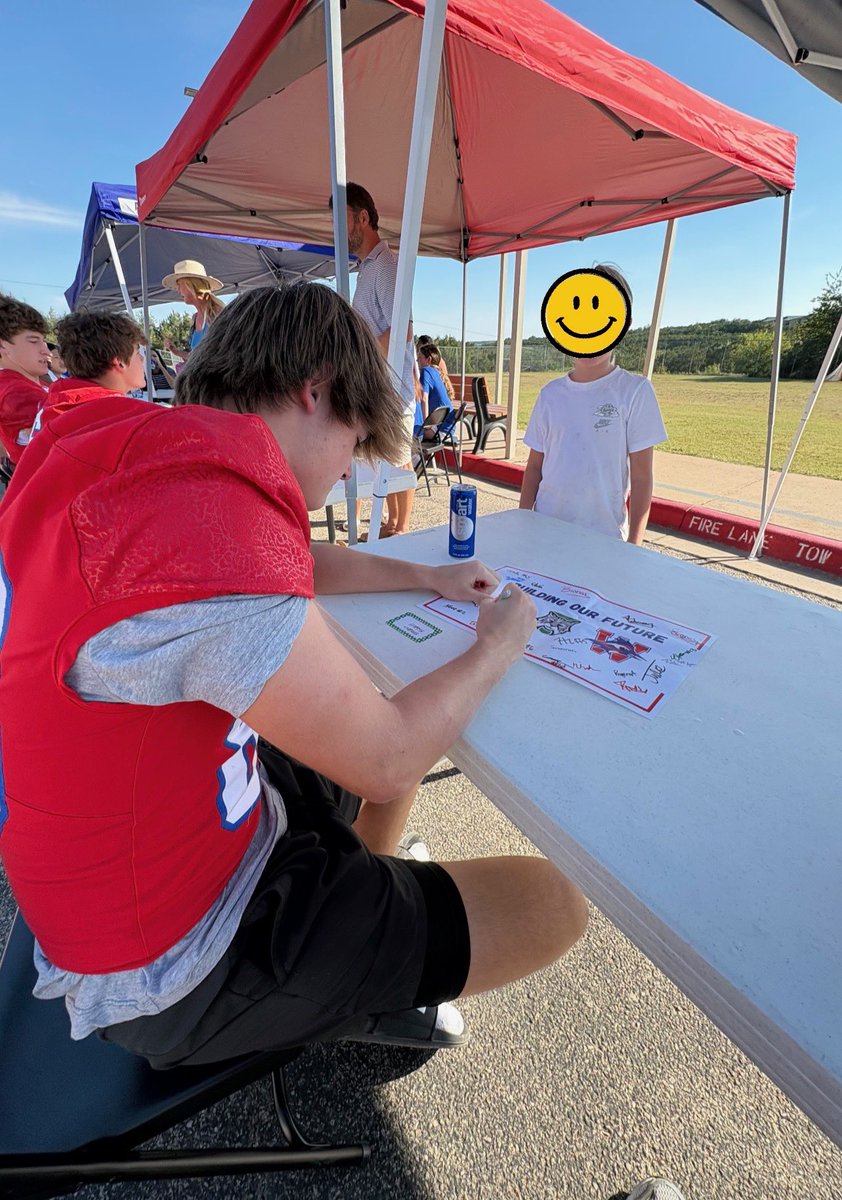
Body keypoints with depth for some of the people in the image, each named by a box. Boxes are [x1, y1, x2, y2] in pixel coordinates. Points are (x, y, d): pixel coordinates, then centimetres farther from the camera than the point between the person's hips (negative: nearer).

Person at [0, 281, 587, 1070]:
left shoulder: (145, 449, -3)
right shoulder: (204, 521, -35)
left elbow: (298, 565, 12)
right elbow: (386, 764, -26)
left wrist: (426, 578, 11)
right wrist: (498, 647, -9)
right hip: (177, 972, -8)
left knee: (408, 716, 20)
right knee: (553, 905, -5)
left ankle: (362, 910, 37)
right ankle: (356, 993, 23)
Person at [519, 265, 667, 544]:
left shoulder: (635, 391, -4)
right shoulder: (551, 393, 5)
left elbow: (641, 474, -5)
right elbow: (535, 465, 8)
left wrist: (633, 545, -7)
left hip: (603, 536, -3)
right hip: (546, 528, 3)